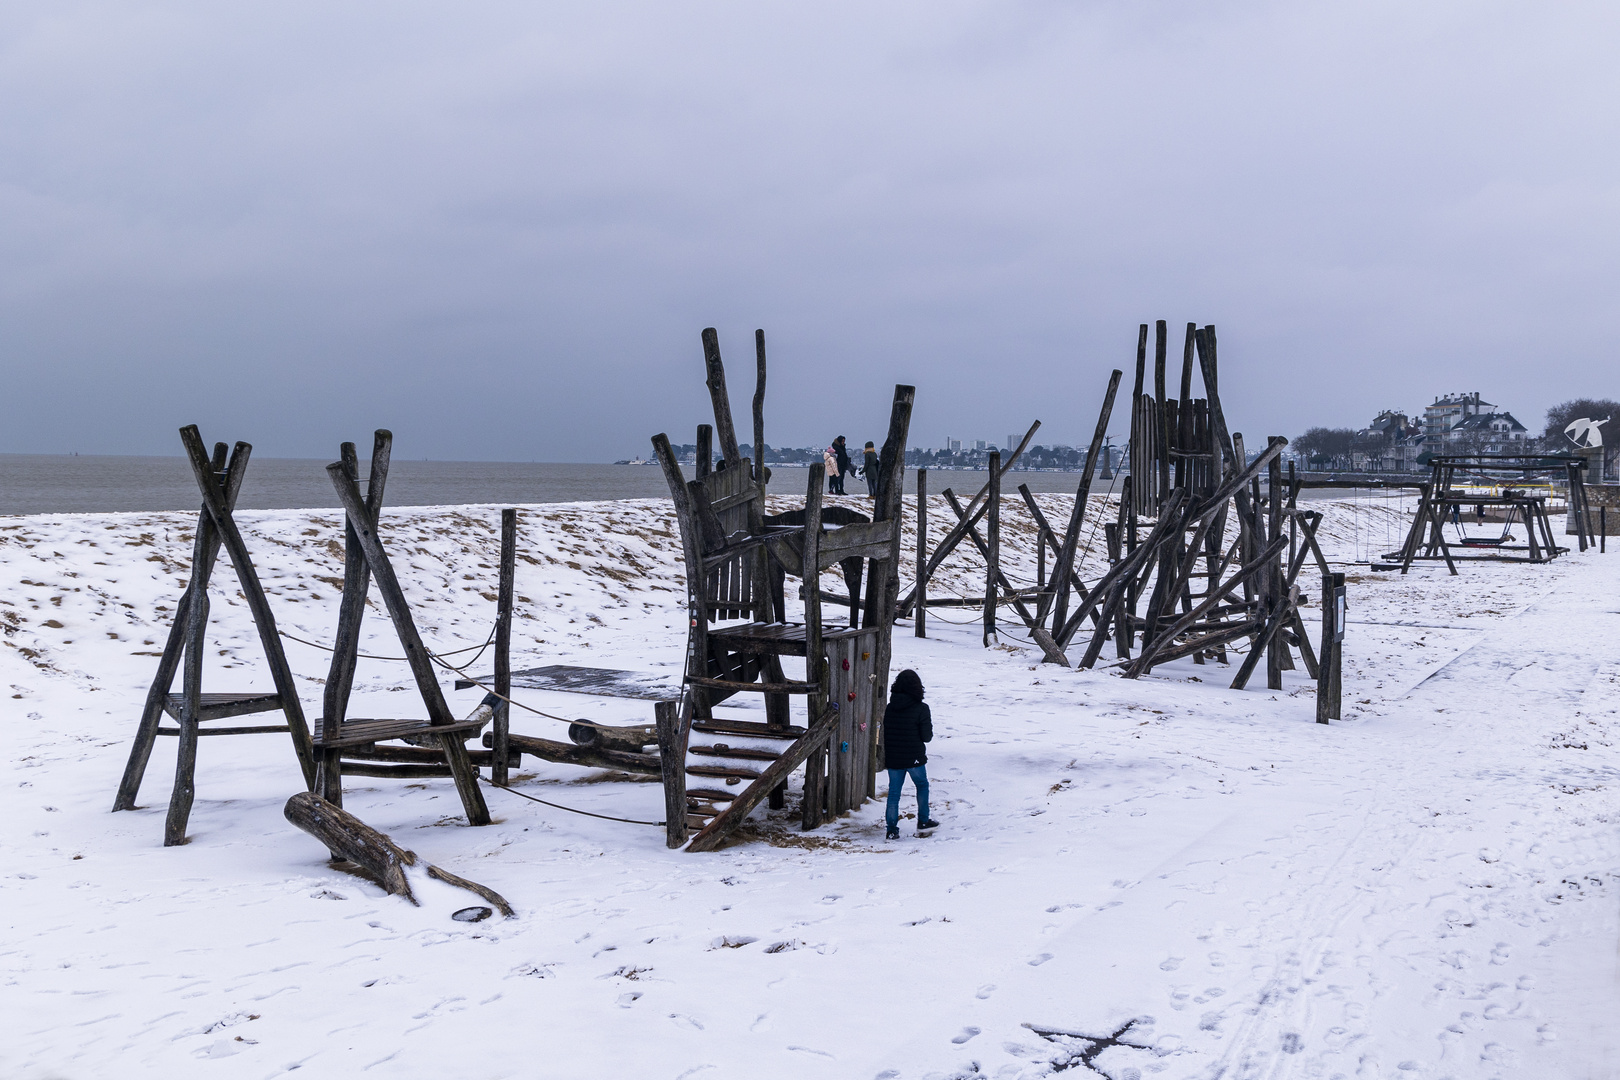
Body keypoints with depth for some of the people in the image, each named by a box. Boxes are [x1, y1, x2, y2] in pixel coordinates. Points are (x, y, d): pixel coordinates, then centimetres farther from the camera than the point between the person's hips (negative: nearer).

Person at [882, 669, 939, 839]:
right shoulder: (921, 709, -14)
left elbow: (884, 733, 5)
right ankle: (923, 821, 29)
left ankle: (891, 829, 6)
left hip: (892, 759, 3)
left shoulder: (889, 708, -2)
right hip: (914, 758, -3)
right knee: (922, 785, 21)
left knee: (894, 791, 9)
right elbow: (926, 737, -10)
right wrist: (929, 725, 8)